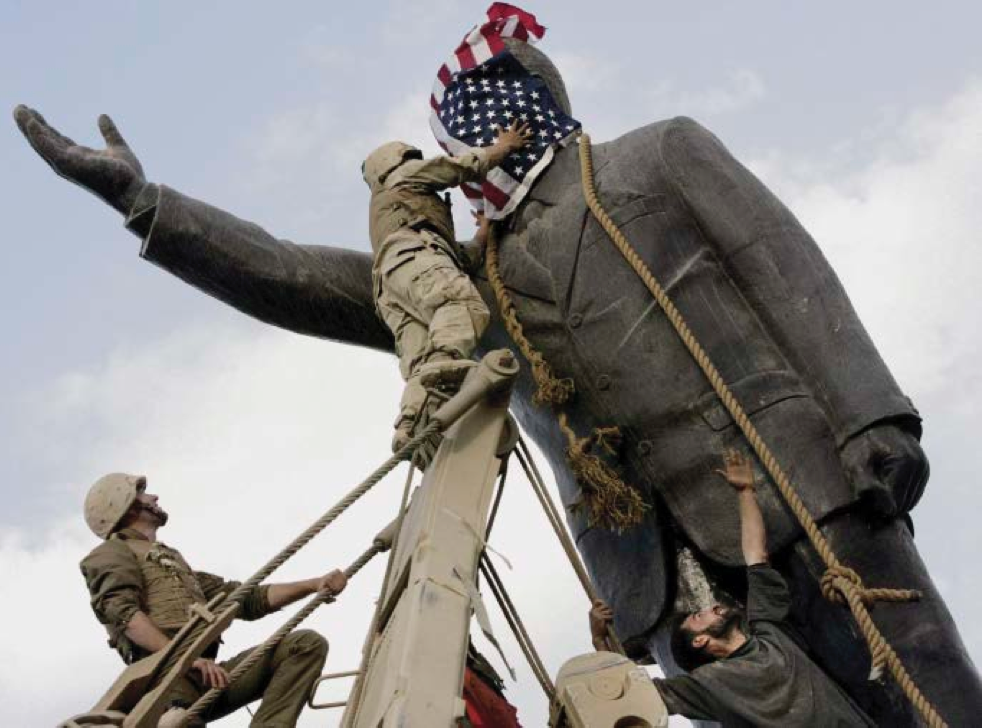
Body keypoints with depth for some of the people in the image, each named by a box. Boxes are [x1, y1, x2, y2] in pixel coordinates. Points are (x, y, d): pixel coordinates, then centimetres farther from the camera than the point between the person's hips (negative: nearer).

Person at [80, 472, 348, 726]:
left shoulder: (174, 560, 38)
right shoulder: (112, 553, 13)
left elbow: (247, 599, 31)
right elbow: (123, 613, -9)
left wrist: (315, 585, 20)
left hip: (208, 676, 7)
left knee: (306, 644, -7)